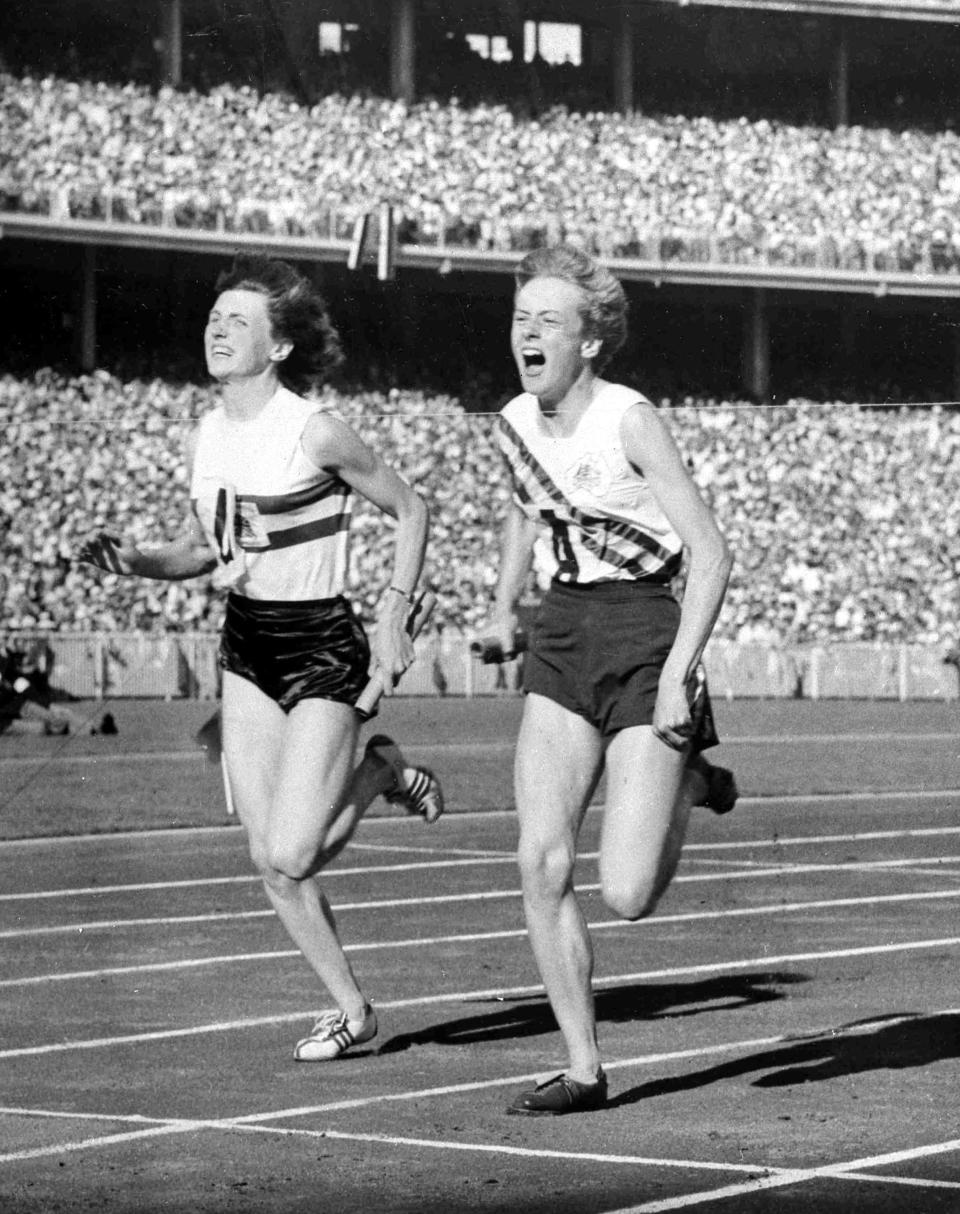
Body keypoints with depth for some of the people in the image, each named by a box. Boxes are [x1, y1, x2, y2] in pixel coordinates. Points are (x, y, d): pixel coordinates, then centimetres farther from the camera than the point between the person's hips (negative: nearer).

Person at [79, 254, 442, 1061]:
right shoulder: (205, 440, 4)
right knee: (268, 862, 4)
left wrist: (396, 617, -9)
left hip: (323, 650, -6)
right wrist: (137, 562, -3)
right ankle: (353, 1012, 20)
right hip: (246, 650, 6)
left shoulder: (316, 434, -15)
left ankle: (381, 774, 16)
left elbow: (409, 509, -4)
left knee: (290, 856, -13)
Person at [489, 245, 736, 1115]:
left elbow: (711, 551, -17)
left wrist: (678, 671, -23)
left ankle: (688, 783, 21)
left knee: (626, 896, -11)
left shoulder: (630, 421, -15)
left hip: (646, 635, -6)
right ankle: (584, 1071, 4)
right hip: (564, 635, 6)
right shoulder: (515, 424, 5)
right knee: (542, 865, -8)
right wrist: (505, 604, 16)